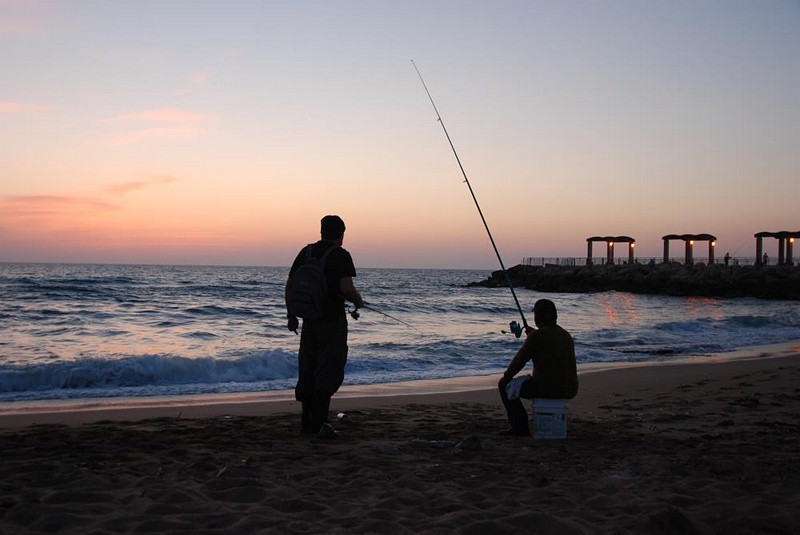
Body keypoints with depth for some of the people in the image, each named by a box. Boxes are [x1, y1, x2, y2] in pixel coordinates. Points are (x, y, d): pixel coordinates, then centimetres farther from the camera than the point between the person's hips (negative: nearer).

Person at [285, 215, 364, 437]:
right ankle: (318, 423, -1)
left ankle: (306, 421, 19)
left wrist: (291, 316, 15)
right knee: (328, 372, 0)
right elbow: (346, 288, -20)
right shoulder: (341, 255, -10)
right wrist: (358, 301, 1)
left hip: (309, 319, 6)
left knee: (307, 370, 13)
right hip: (333, 320, -6)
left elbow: (289, 284, 8)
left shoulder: (306, 252, 7)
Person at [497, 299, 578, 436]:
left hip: (547, 388, -7)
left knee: (504, 385, 11)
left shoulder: (536, 336, -12)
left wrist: (506, 376, 10)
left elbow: (519, 360, -6)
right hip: (569, 390, 8)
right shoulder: (567, 335, 10)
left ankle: (520, 427, 10)